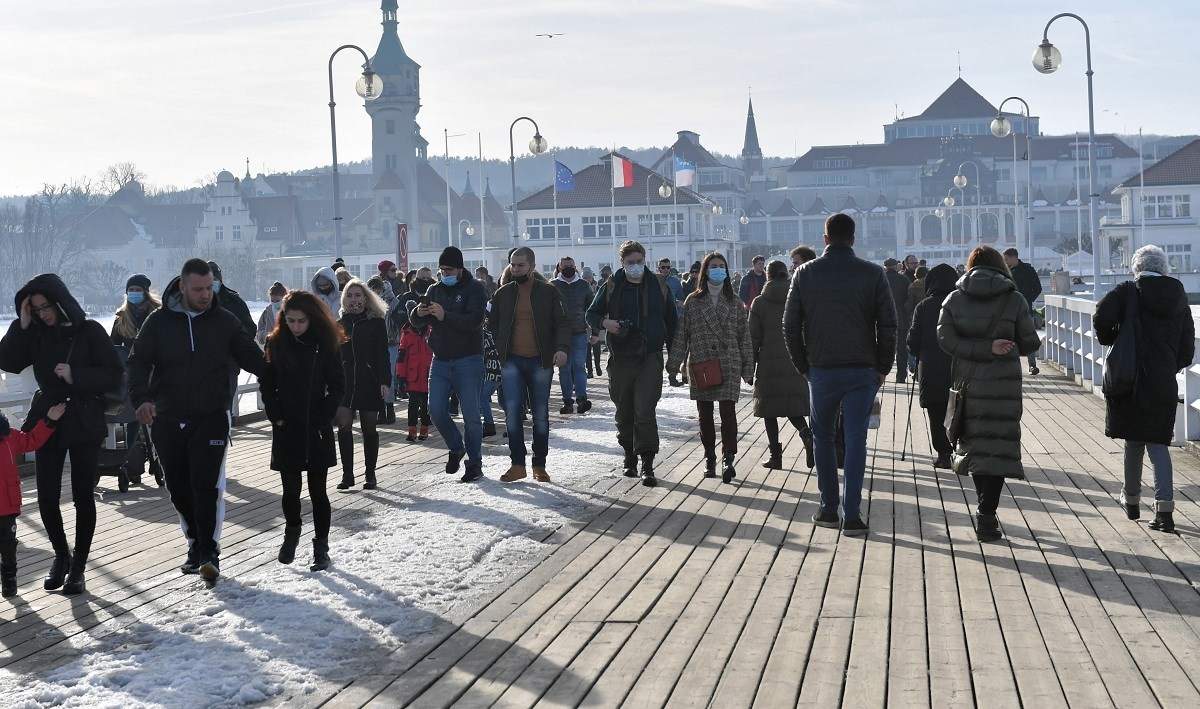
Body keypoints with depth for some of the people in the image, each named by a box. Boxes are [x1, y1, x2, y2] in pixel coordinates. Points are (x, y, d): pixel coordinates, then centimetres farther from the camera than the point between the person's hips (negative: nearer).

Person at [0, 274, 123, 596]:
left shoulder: (90, 331, -7)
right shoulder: (36, 335, 5)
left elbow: (114, 375, -9)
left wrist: (75, 376, -21)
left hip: (84, 423, -3)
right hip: (48, 421, 3)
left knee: (83, 496, 2)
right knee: (47, 497, 1)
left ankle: (78, 566, 13)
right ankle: (61, 555, 23)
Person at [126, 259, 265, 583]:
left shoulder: (224, 321, 2)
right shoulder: (159, 321, 1)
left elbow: (253, 359, 7)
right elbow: (138, 362, -2)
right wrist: (141, 398, -20)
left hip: (210, 419, -2)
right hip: (167, 420, 2)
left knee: (207, 486, -11)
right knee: (178, 488, 10)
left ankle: (209, 551, -7)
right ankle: (196, 544, 26)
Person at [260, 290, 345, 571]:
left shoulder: (325, 345, -3)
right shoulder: (277, 343, 2)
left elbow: (338, 385, -1)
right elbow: (266, 383, 7)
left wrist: (323, 417, -8)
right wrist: (275, 415, -3)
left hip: (316, 429, -2)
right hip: (286, 429, 2)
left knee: (317, 490, 1)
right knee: (290, 488, 4)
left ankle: (321, 547, 10)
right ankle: (292, 531, 32)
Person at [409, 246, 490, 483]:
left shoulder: (474, 289, -5)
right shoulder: (435, 290, 12)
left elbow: (475, 319, -21)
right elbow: (415, 321, 9)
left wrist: (445, 316, -33)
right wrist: (418, 312, -15)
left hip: (468, 360, -5)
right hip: (440, 361, 5)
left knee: (470, 414, -3)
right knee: (436, 411, 0)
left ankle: (475, 463, 8)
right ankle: (456, 448, 24)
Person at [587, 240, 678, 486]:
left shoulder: (659, 286, 7)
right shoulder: (611, 287, 5)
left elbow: (671, 321, 14)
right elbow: (591, 313, 12)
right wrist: (605, 322, -11)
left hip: (650, 359, -1)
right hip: (620, 360, 2)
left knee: (645, 411, -10)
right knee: (624, 413, 9)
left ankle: (647, 465, -10)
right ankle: (630, 458, 26)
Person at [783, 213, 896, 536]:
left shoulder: (805, 273, 0)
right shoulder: (872, 274, -2)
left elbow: (790, 325, 1)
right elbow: (888, 325, -3)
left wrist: (803, 365, 9)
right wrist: (883, 367, 6)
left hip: (821, 371, 1)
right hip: (862, 370, -1)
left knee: (823, 436, 14)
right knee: (856, 439, 2)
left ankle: (828, 509, 16)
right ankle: (852, 515, 0)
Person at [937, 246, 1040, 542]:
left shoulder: (954, 299, 3)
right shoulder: (1014, 300, -3)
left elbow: (945, 339, -9)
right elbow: (1030, 343, -1)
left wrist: (984, 349, -11)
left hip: (967, 383, 3)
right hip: (1004, 384, -2)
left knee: (975, 442, 14)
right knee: (999, 447, 1)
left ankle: (986, 511, 21)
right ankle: (986, 515, -6)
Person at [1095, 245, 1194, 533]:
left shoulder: (1127, 291, -5)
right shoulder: (1179, 299, 9)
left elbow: (1102, 318, -19)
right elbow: (1187, 351, 9)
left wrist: (1109, 339, 2)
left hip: (1129, 380, -3)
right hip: (1164, 385, 3)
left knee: (1134, 441, 10)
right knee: (1158, 444, 4)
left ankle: (1132, 499, 25)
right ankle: (1165, 507, -10)